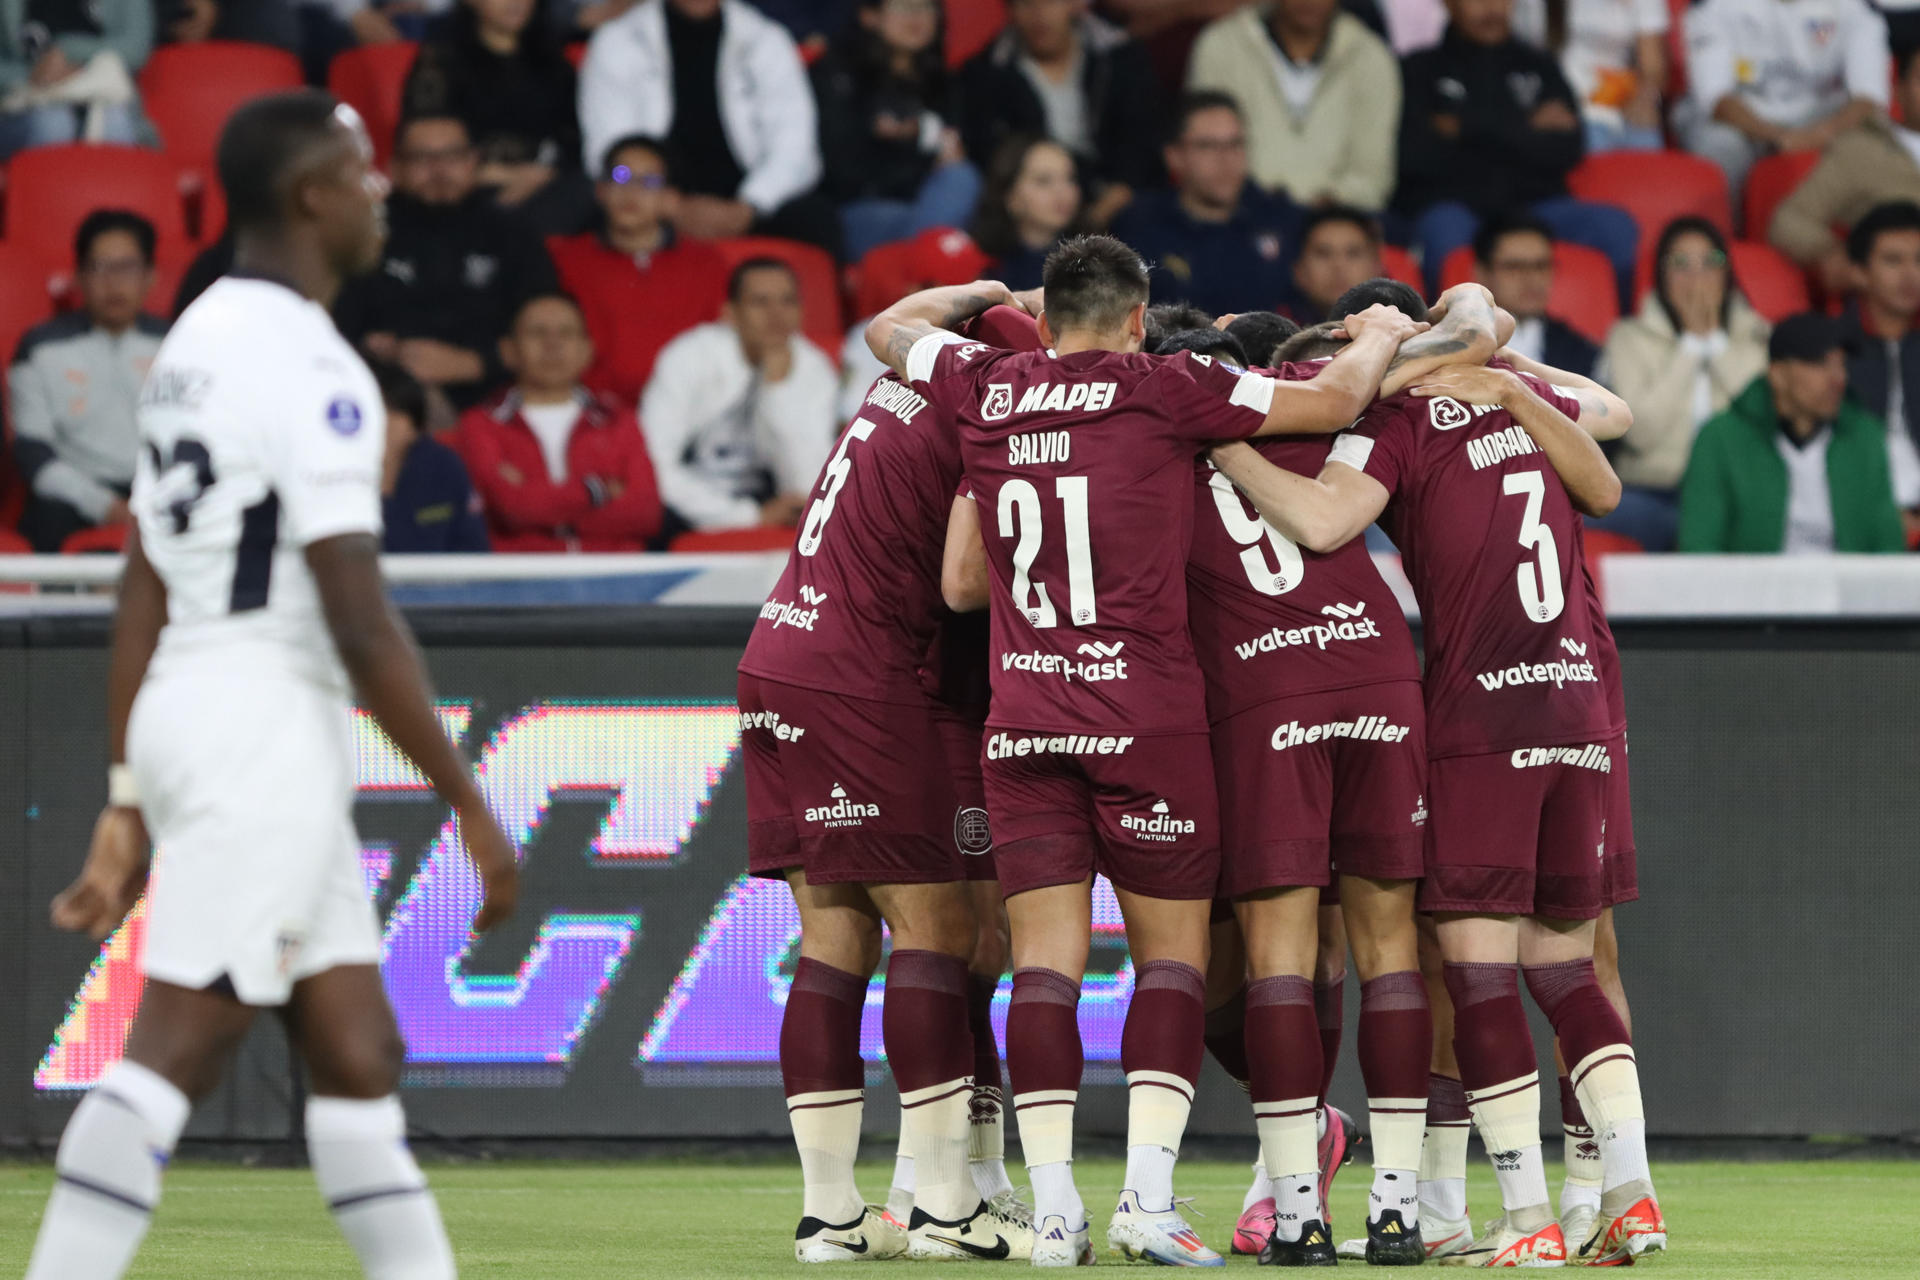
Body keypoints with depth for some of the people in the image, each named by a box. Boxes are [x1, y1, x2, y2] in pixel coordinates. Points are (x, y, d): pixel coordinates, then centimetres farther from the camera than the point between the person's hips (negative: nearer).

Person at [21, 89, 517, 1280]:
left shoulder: (196, 343, 14)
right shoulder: (309, 367, -14)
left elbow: (142, 599, 16)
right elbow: (361, 624, -17)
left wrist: (128, 803, 18)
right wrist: (471, 807, -12)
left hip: (180, 715, 10)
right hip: (267, 725, -10)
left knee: (358, 1054, 11)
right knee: (172, 1051, -12)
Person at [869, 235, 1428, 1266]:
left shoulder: (984, 389, 7)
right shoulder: (1162, 390, -3)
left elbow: (889, 329, 27)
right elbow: (1331, 402, 0)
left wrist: (981, 295, 43)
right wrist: (1377, 338, 20)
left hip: (1020, 720, 3)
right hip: (1145, 712, -3)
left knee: (1045, 959, 2)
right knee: (1172, 953, 4)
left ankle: (1053, 1205, -5)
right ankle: (1147, 1194, -7)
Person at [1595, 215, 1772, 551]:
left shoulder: (1756, 335, 16)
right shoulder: (1631, 337, 12)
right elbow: (1641, 431, -6)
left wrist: (1715, 338, 0)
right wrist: (1692, 342, -1)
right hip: (1651, 492, 0)